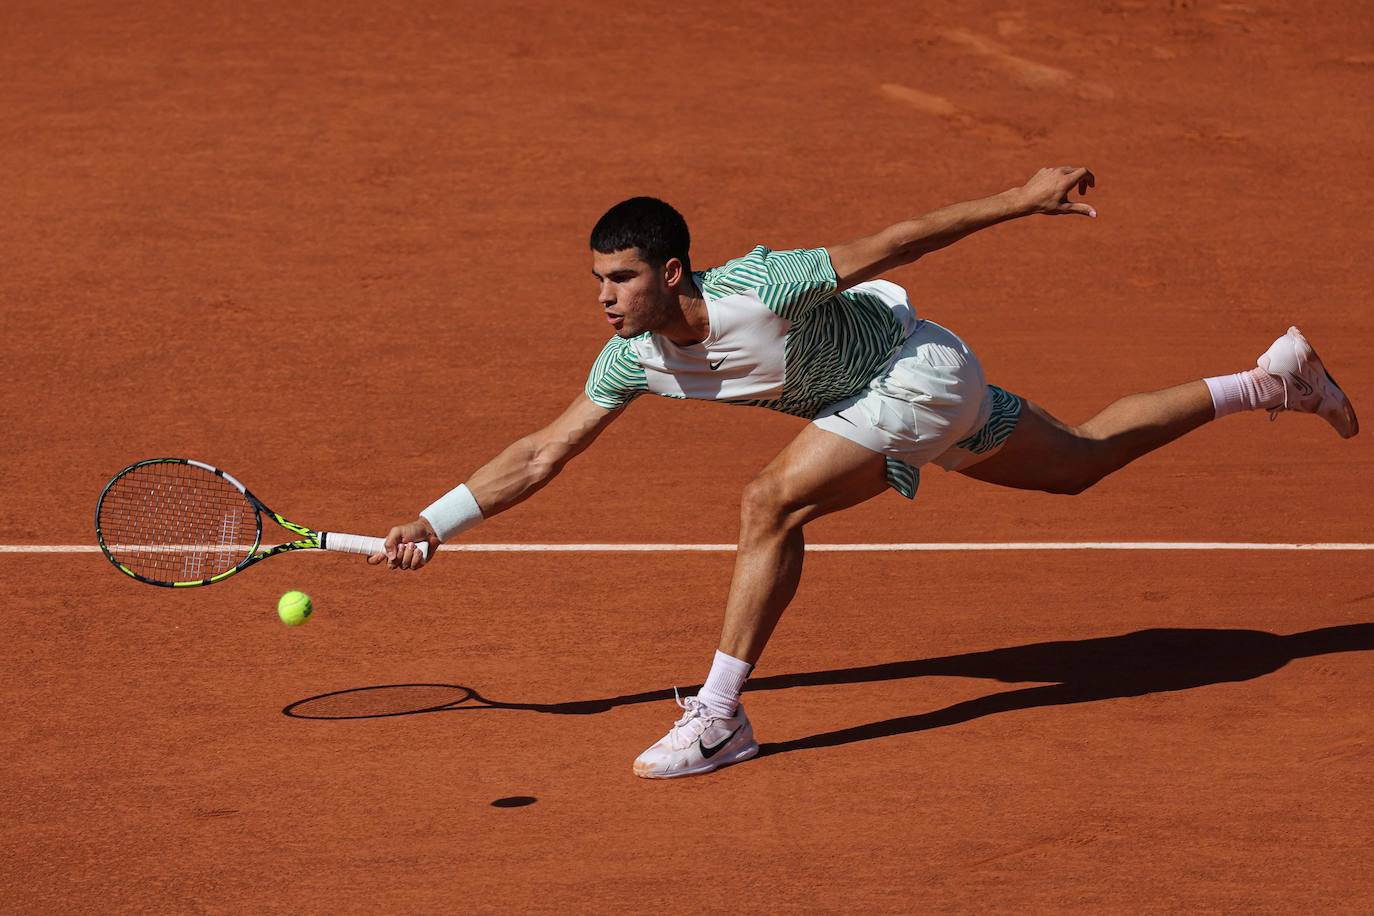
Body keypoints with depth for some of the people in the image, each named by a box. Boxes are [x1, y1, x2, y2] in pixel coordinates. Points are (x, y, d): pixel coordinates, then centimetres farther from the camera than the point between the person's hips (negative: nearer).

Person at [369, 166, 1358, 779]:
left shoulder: (760, 291, -33)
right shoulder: (635, 358, -12)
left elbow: (893, 241, -26)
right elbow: (541, 456, -6)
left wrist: (1026, 199, -22)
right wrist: (432, 523, -12)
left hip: (920, 372, -8)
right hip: (913, 393, 8)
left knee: (773, 504, -22)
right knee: (1081, 461, 23)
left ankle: (719, 718, -15)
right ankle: (1269, 382, 38)